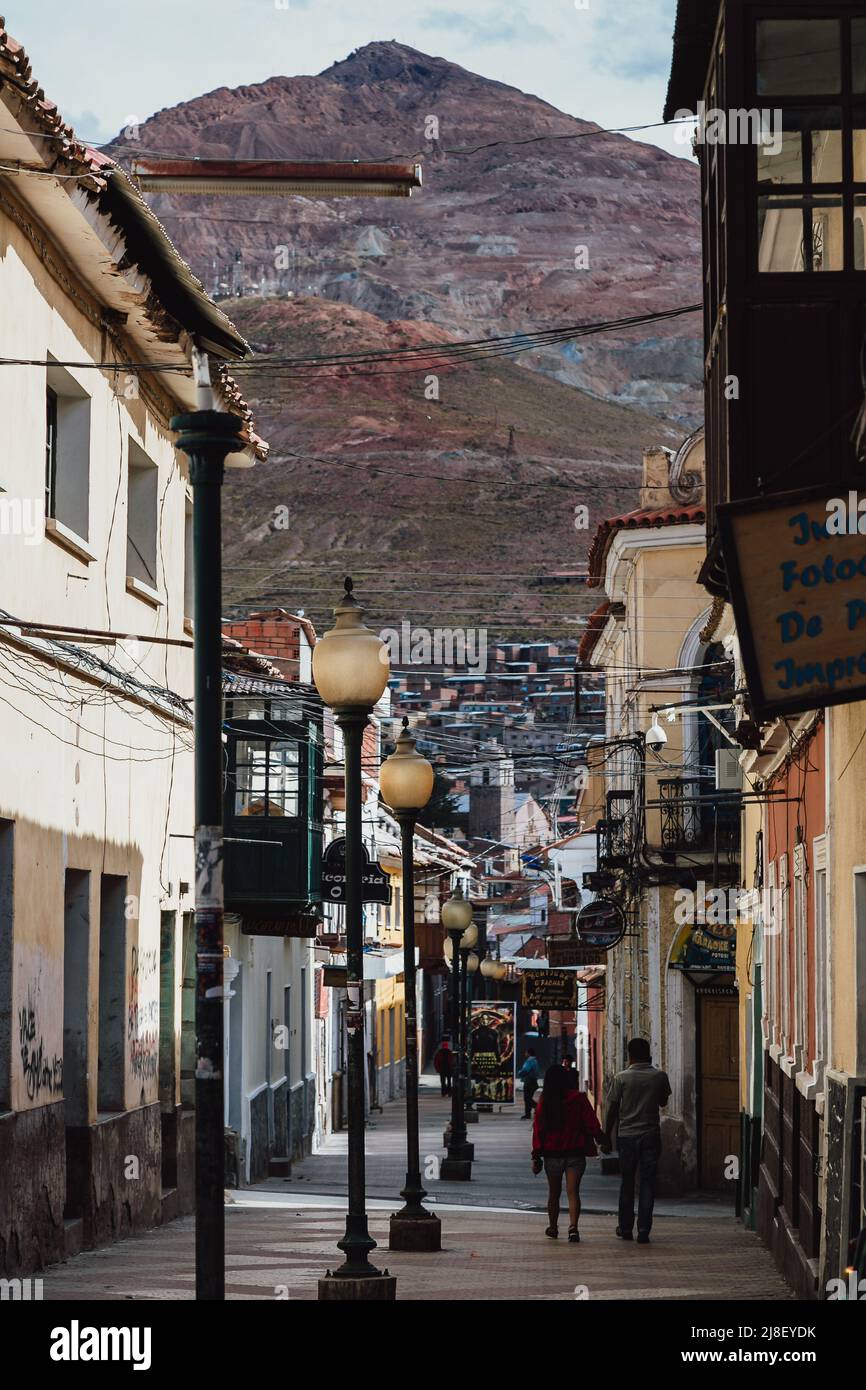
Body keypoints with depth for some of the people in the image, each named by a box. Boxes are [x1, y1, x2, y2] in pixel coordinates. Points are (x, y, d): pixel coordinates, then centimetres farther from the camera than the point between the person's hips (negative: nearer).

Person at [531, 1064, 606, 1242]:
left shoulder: (544, 1103, -4)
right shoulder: (579, 1099, -6)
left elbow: (538, 1130, -3)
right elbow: (591, 1123, -6)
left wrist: (536, 1156, 0)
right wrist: (603, 1141, 8)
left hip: (552, 1154, 1)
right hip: (575, 1153, -1)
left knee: (553, 1192, 17)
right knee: (573, 1192, -4)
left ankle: (553, 1227, 28)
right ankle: (573, 1226, -21)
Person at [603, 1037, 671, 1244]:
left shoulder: (621, 1078, -5)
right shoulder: (660, 1076, -1)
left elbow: (612, 1109, -2)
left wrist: (607, 1135, 9)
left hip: (627, 1136, 0)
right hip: (651, 1135, 0)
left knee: (627, 1184, 13)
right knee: (647, 1184, 1)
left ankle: (625, 1229, 18)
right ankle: (643, 1231, -5)